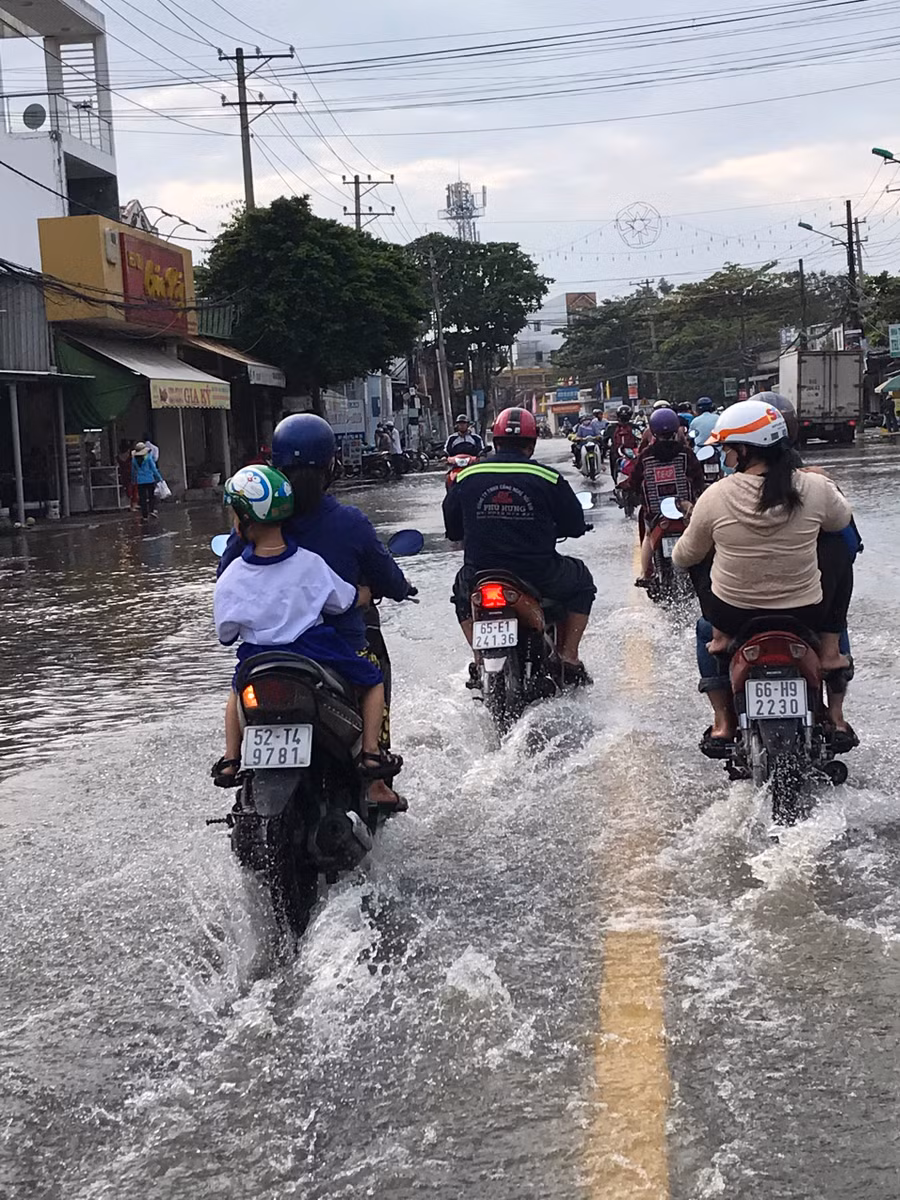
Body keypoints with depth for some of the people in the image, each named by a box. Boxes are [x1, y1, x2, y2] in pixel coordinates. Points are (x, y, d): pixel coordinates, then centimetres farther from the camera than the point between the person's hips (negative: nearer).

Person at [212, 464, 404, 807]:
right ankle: (370, 753, 4)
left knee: (239, 689, 35)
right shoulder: (310, 564, -10)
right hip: (318, 655, -1)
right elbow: (349, 601, 1)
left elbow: (226, 635, 2)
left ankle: (230, 760, 22)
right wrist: (368, 592, 24)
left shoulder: (230, 579, -9)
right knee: (373, 681, 21)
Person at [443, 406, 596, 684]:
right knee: (581, 582, 28)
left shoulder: (465, 477, 2)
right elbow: (575, 526, 4)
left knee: (462, 593, 36)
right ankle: (569, 657, 18)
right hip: (540, 575, -2)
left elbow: (452, 530, 12)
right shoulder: (548, 477, -4)